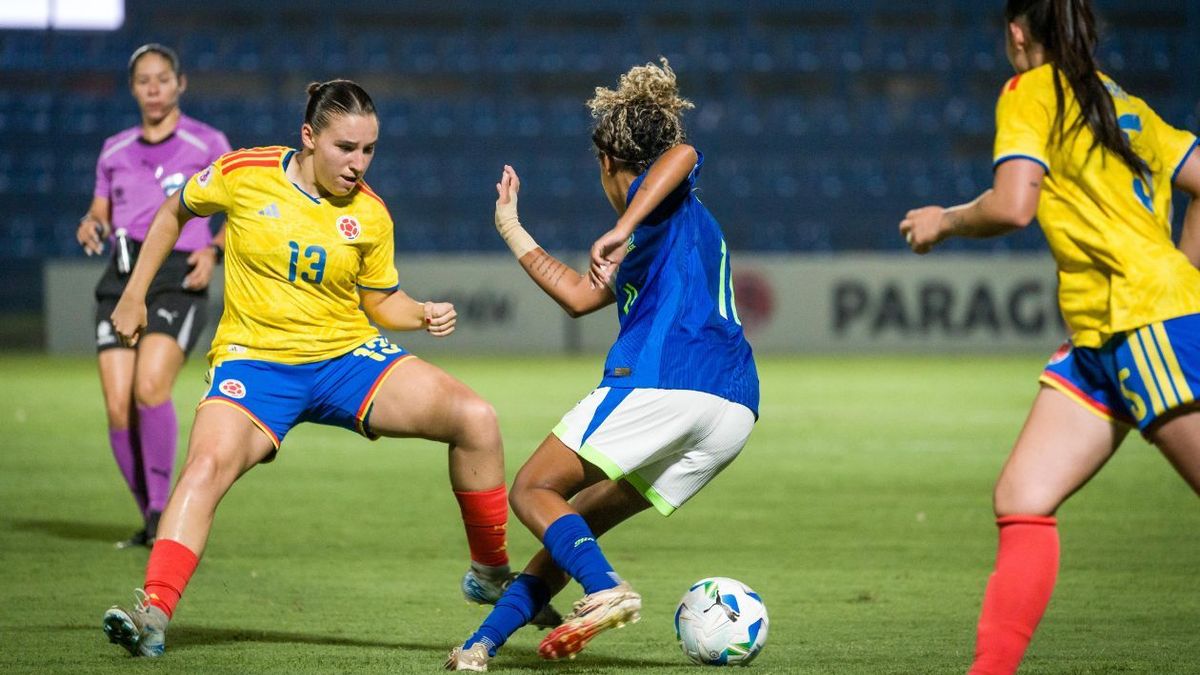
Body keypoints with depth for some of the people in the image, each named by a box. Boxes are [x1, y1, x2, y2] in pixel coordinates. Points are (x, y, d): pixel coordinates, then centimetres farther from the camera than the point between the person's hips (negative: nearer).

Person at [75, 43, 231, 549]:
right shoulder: (114, 151, 16)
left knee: (150, 388, -25)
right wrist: (90, 228, -3)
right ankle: (149, 517, 8)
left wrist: (214, 251, -10)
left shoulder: (207, 144, 4)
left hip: (179, 279, -4)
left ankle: (162, 507, -13)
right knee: (118, 407, -8)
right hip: (122, 280, 4)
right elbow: (100, 217, 21)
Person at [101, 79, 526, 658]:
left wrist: (424, 315, -10)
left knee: (475, 418, -15)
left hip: (348, 354, 2)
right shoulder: (243, 175, -7)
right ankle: (154, 611, -31)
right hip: (255, 359, -2)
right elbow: (174, 213, 11)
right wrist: (133, 297, 10)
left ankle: (490, 573, 1)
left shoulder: (370, 216, -2)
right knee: (207, 464, -31)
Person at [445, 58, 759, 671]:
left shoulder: (663, 200, 8)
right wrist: (512, 230, 49)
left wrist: (621, 231, -27)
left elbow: (682, 154, -19)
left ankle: (605, 590, -25)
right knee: (581, 518, 17)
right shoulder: (662, 233, 34)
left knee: (531, 491, 0)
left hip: (662, 378, -9)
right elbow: (580, 295, 40)